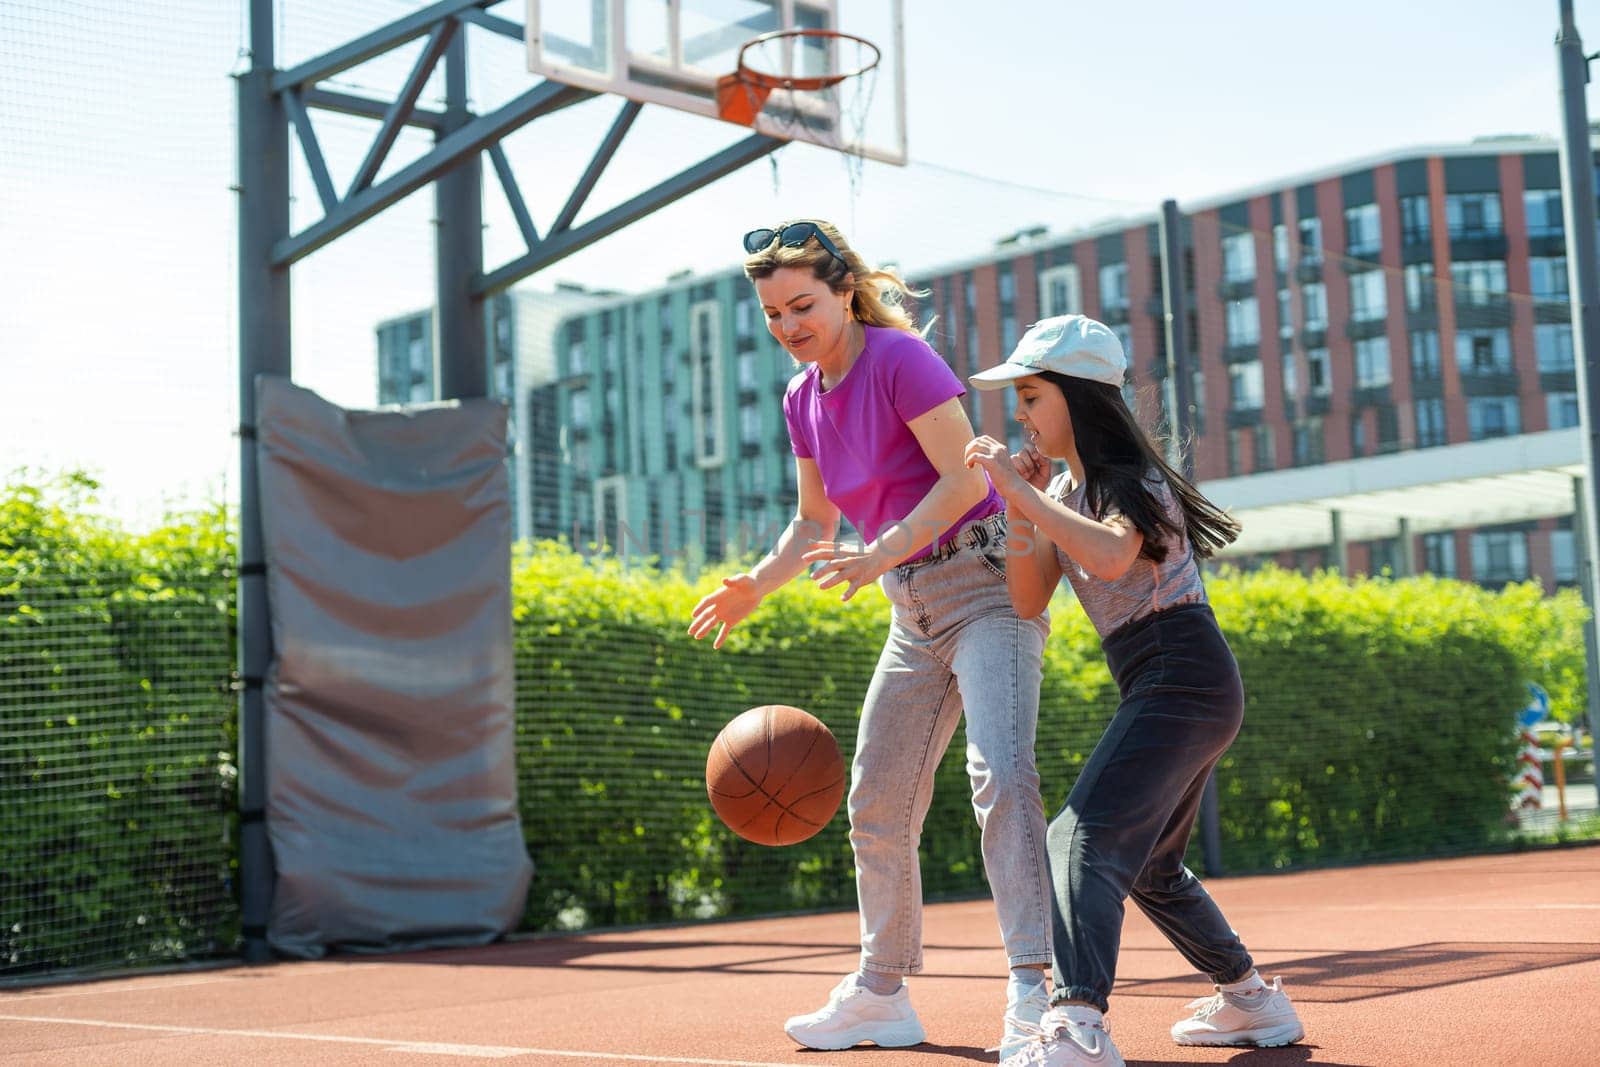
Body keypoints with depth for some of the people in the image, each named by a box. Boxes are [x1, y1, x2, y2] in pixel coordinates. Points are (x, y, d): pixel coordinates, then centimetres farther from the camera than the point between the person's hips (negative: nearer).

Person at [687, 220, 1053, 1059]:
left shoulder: (899, 357, -14)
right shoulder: (803, 399, 9)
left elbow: (967, 477, -21)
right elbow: (815, 524, 18)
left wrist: (887, 550, -32)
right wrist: (755, 585, 2)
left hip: (985, 584, -8)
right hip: (915, 611, 9)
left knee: (1001, 772, -25)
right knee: (876, 805, 11)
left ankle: (1033, 991, -26)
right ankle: (882, 996, 23)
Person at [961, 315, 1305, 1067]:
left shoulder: (1130, 481, -12)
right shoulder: (1064, 490, 14)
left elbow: (1111, 555, -35)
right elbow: (1028, 601, 8)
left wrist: (1021, 490, -30)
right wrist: (1021, 511, -4)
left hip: (1181, 681, -10)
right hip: (1161, 693, 10)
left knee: (1085, 837, -24)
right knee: (1144, 862, 22)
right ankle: (1253, 1001, 36)